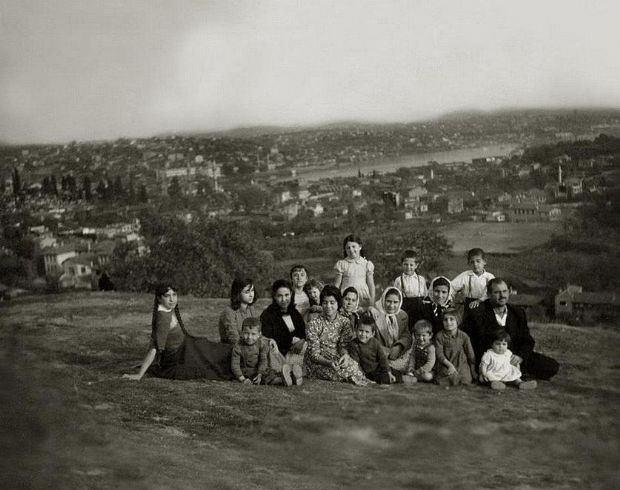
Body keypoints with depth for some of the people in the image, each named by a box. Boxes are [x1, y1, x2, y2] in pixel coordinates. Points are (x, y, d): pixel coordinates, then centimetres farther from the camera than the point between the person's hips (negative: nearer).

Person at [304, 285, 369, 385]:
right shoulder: (313, 325, -7)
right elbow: (314, 355, -10)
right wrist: (329, 363, -30)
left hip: (338, 360, 4)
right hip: (318, 364, -4)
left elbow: (344, 345, -1)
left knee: (352, 364, -29)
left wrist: (345, 355, -26)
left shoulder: (344, 322, 6)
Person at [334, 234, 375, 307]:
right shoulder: (341, 264, 4)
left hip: (363, 296, 0)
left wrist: (372, 299, 1)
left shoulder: (367, 264, 5)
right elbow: (337, 284, 7)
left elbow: (371, 284, 8)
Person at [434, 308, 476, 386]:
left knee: (466, 380, -20)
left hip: (461, 364, 2)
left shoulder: (464, 336, -1)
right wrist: (450, 365, -22)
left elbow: (471, 356, 4)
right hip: (445, 365, -2)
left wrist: (473, 373, 4)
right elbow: (439, 353, -8)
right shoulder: (439, 336, -2)